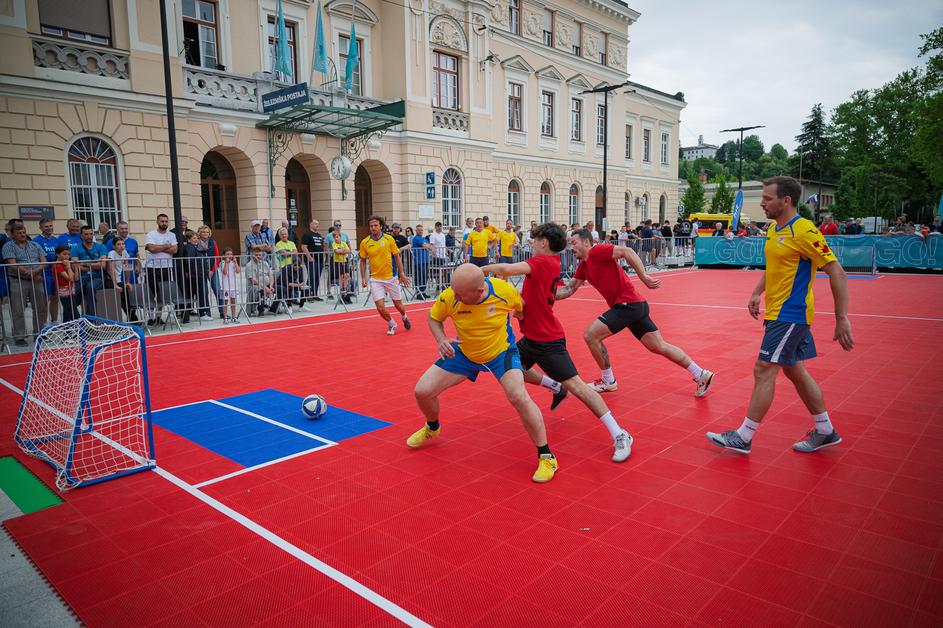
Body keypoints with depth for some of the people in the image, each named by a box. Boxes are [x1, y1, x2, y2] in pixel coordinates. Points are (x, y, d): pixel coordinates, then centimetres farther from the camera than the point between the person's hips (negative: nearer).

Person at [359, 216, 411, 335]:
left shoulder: (389, 239, -5)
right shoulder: (364, 242, -3)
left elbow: (397, 257, 1)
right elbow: (363, 261, 8)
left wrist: (402, 274, -3)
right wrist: (363, 278, 1)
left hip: (391, 277, 0)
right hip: (375, 279, 0)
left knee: (398, 305, 10)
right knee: (380, 308, -8)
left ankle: (405, 318, 45)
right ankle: (392, 324, 22)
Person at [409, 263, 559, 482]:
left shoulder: (504, 290, -28)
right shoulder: (448, 297, -26)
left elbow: (520, 307, -2)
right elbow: (433, 317, -3)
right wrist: (441, 339, -20)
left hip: (502, 352, -3)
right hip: (463, 353, 3)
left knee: (519, 397, -27)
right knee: (422, 391, -2)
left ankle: (546, 457, -7)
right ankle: (432, 428, 36)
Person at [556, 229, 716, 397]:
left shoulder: (596, 251, -9)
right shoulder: (583, 266, 17)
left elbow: (627, 251, -20)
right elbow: (569, 289, 18)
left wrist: (643, 276, -27)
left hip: (628, 304, -9)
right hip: (636, 306, 9)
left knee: (591, 335, -8)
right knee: (659, 347, 13)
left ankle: (608, 381, 6)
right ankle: (701, 375, 19)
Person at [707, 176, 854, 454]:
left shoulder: (804, 231, -17)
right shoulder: (773, 230, 10)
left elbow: (836, 271, -18)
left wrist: (842, 318, -21)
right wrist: (757, 292, 15)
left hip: (790, 315, -9)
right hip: (778, 314, 9)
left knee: (764, 371, -8)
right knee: (795, 371, 15)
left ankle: (744, 437, 1)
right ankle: (825, 431, 30)